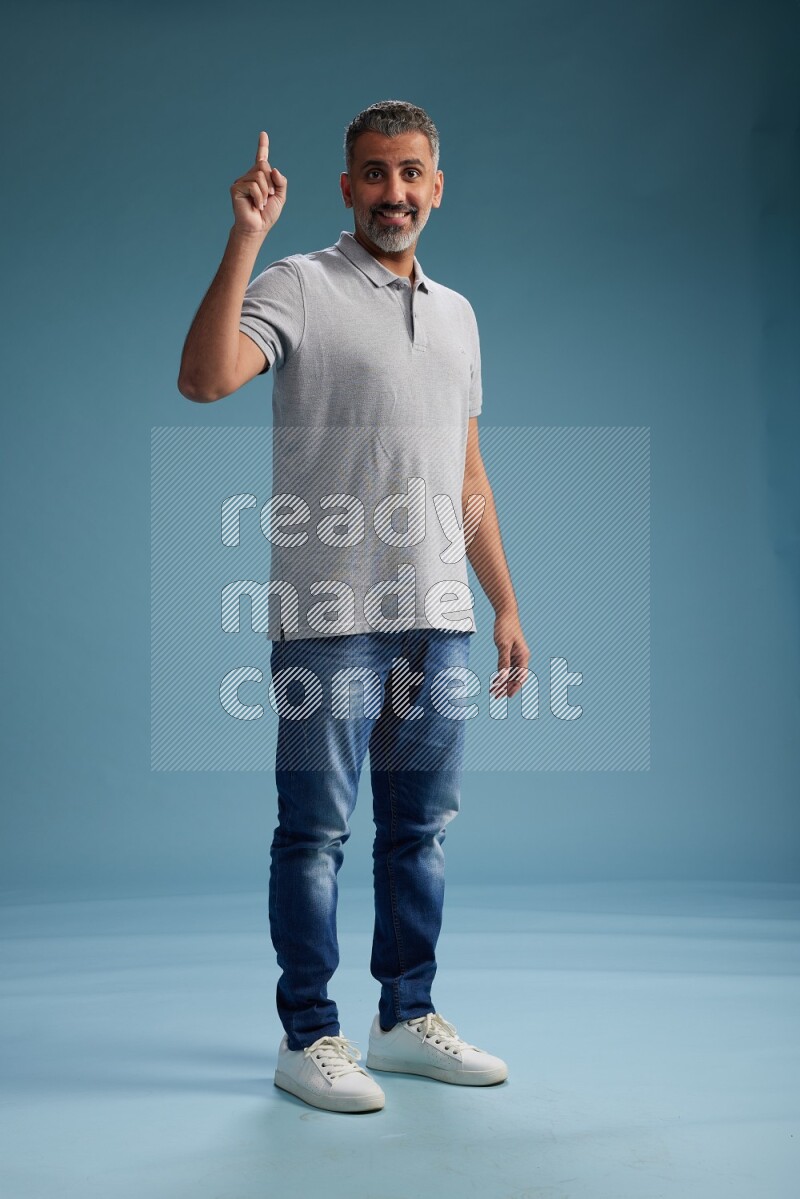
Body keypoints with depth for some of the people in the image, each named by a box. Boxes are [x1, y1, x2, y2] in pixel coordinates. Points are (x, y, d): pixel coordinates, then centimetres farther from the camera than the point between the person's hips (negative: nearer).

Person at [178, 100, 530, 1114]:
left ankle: (407, 1019, 25)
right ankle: (309, 1038, 14)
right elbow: (205, 379, -21)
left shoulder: (456, 312, 18)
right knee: (316, 832, 1)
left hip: (438, 619, 6)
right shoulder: (299, 287, -1)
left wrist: (505, 605, 16)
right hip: (329, 616, -6)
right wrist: (244, 236, -23)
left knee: (421, 829, 12)